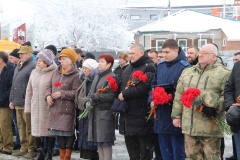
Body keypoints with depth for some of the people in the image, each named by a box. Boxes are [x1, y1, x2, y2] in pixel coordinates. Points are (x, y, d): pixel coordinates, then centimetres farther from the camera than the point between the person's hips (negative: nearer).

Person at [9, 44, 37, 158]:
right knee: (21, 127, 13)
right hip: (18, 103, 9)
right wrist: (12, 100, 20)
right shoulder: (18, 67, 19)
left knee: (29, 127, -4)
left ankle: (32, 149, 3)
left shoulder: (33, 66, -11)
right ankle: (24, 148, 21)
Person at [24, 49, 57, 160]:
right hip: (36, 108, 5)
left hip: (49, 108, -5)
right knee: (36, 130, 7)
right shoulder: (34, 72, 11)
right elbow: (29, 91, 15)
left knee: (49, 131, 2)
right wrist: (28, 107, 13)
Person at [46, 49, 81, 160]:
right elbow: (49, 86, 20)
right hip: (55, 109, 7)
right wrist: (48, 95, 0)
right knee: (59, 134, 13)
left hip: (68, 110, -7)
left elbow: (76, 93, -15)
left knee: (68, 134, -4)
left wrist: (61, 94, -18)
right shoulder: (56, 72, 13)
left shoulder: (75, 75, -9)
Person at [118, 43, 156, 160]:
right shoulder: (128, 69, 19)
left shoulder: (149, 68, -9)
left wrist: (125, 95, -16)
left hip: (142, 115, -8)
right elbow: (121, 86, 22)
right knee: (131, 148, 16)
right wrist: (120, 95, 1)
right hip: (128, 114, 9)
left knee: (145, 150, 0)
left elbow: (144, 88, -22)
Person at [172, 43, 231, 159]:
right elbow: (179, 96, 18)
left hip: (210, 127, -5)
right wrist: (176, 115, 14)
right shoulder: (187, 72, 17)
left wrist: (214, 108, -19)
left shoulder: (223, 74, -2)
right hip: (189, 125, 6)